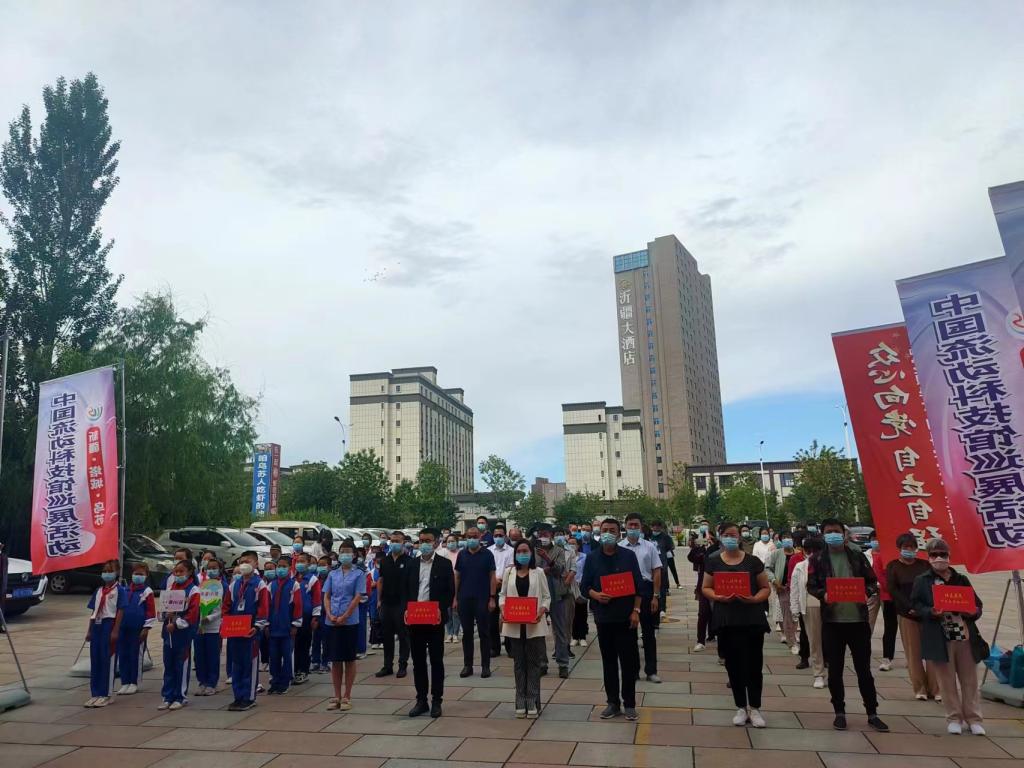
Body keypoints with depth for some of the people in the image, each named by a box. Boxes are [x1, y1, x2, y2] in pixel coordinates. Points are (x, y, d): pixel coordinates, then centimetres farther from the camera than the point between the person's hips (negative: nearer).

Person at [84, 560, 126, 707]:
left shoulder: (119, 590, -5)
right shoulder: (99, 591, 13)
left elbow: (120, 611, -9)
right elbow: (94, 612, 15)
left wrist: (115, 630, -15)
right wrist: (89, 630, 10)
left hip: (109, 624, -6)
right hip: (97, 625, 6)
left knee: (107, 660, -1)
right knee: (94, 660, 8)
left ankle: (105, 694, 8)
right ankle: (95, 694, 17)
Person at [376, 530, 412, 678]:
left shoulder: (408, 562, -6)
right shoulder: (385, 561, 8)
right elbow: (380, 581, 13)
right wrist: (379, 600, 8)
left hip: (402, 603, -5)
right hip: (386, 603, 5)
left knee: (403, 635, 4)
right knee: (387, 635, 11)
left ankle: (403, 666, 13)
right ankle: (387, 665, 21)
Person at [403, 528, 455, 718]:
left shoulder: (444, 564, -2)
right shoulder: (412, 564, 8)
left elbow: (450, 591, -2)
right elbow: (406, 590, 11)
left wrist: (441, 610, -15)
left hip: (435, 619, -3)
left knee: (436, 660, 5)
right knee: (418, 661, 10)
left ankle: (436, 701, 14)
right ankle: (421, 700, 20)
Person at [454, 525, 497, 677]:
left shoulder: (487, 554, -1)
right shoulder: (462, 555, 7)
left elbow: (492, 577, -2)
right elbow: (457, 577, 10)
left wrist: (492, 598, -9)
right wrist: (455, 598, 5)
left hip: (482, 599, -3)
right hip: (464, 599, 3)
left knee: (484, 633, 3)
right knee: (467, 632, 9)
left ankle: (485, 666, 11)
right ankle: (467, 665, 18)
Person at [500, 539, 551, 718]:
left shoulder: (538, 572, 1)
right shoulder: (508, 572, 6)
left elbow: (546, 597, 2)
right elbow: (503, 594, 9)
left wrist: (541, 611, -14)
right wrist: (503, 610, -9)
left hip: (534, 624, -2)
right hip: (514, 624, 2)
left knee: (534, 662, 3)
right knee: (519, 663, 9)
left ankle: (532, 702, 11)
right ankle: (521, 703, 17)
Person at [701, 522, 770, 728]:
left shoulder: (753, 561, 1)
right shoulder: (713, 562, 3)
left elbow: (765, 588, 5)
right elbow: (705, 588, 6)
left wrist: (755, 598, -14)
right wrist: (717, 597, -14)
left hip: (752, 618, -1)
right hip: (726, 620, 1)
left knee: (754, 663, 2)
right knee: (734, 664, 8)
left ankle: (755, 708, 16)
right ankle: (741, 707, 21)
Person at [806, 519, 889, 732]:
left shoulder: (857, 556, 5)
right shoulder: (818, 560, 2)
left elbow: (872, 582, 8)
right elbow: (811, 586, 1)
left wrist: (866, 592, -13)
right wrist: (823, 595, -19)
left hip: (858, 619, 1)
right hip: (832, 621, 0)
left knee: (864, 668, 9)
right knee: (835, 670, 7)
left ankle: (872, 713, 22)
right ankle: (839, 712, 21)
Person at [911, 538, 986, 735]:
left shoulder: (962, 579, 10)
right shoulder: (922, 581, 2)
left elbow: (977, 604, 13)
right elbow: (916, 605, 0)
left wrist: (974, 612, -9)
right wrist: (931, 612, -19)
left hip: (966, 637, 3)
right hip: (940, 638, -3)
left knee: (970, 680, 8)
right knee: (947, 680, 5)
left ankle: (973, 718, 19)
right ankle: (954, 718, 16)